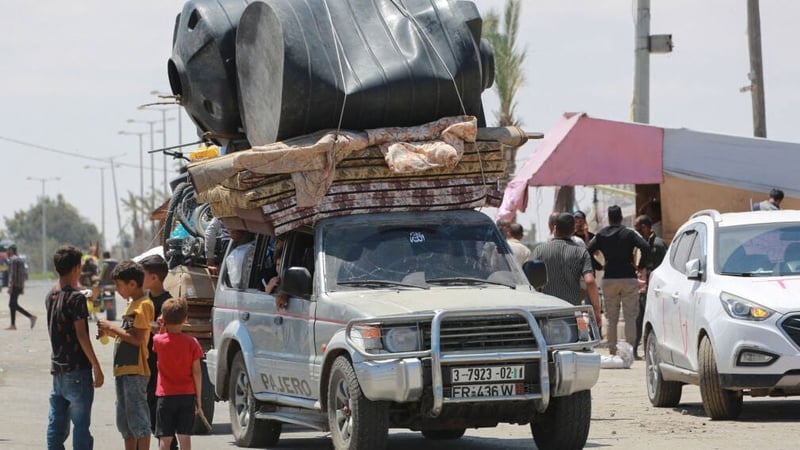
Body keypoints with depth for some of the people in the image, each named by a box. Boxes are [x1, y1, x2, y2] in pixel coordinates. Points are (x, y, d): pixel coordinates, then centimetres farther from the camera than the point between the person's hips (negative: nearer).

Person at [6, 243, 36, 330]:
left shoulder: (12, 260, -11)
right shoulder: (20, 260, 18)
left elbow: (12, 274, -19)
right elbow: (23, 274, 20)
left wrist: (10, 286, -21)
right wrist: (22, 288, 22)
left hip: (15, 286, -9)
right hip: (20, 286, 9)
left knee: (14, 305, -8)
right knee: (12, 304, 9)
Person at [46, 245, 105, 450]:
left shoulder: (50, 297, 9)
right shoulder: (76, 298, -13)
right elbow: (81, 335, -16)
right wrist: (97, 368, -13)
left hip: (57, 368, 7)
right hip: (77, 370, -7)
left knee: (56, 425, 8)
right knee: (81, 425, -4)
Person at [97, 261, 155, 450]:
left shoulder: (143, 305, -13)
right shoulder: (132, 304, 17)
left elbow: (137, 338, -19)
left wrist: (111, 327, -13)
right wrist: (110, 332, 6)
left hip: (135, 371, -10)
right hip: (123, 370, 10)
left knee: (138, 420, -7)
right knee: (125, 422, 13)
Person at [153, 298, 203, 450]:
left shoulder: (158, 340, -7)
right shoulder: (191, 342, -6)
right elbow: (196, 372, -4)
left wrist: (161, 327, 5)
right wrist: (198, 398, 3)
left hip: (166, 396, -1)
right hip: (187, 396, 1)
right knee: (185, 437, 4)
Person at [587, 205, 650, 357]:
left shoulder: (600, 235, 4)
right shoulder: (629, 233, -2)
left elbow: (588, 252, -3)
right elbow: (645, 247, -15)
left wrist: (599, 267, 8)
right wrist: (642, 267, -3)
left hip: (609, 279, 2)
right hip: (629, 278, -2)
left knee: (611, 317, 8)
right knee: (630, 316, 0)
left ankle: (612, 350, 6)